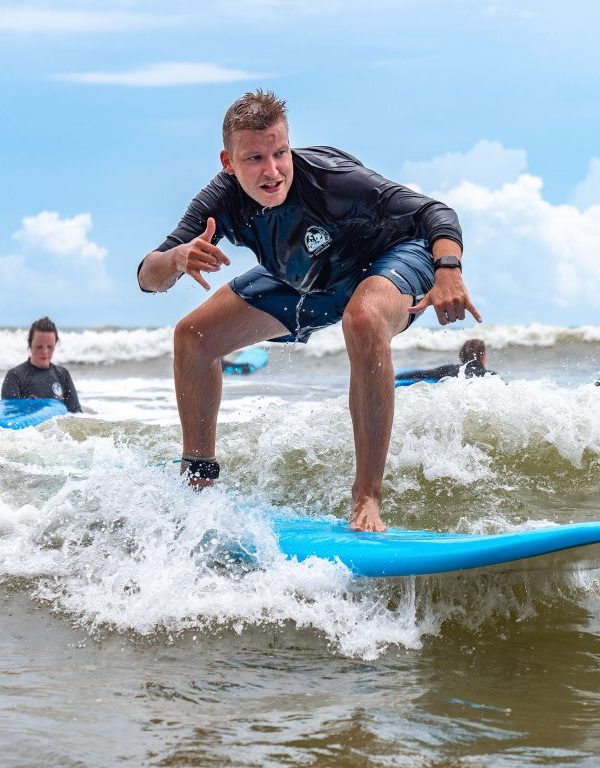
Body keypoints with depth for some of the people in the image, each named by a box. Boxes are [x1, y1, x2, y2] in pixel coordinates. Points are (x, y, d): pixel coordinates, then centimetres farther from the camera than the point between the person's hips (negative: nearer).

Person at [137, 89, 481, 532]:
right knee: (193, 336, 0)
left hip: (388, 256, -6)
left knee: (363, 321, -41)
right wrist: (178, 258, -48)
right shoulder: (222, 201, -23)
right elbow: (148, 278, -24)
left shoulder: (328, 178, -37)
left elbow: (434, 213, -36)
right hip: (304, 281, 6)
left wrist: (448, 271, -56)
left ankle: (368, 497, -34)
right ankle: (199, 477, 18)